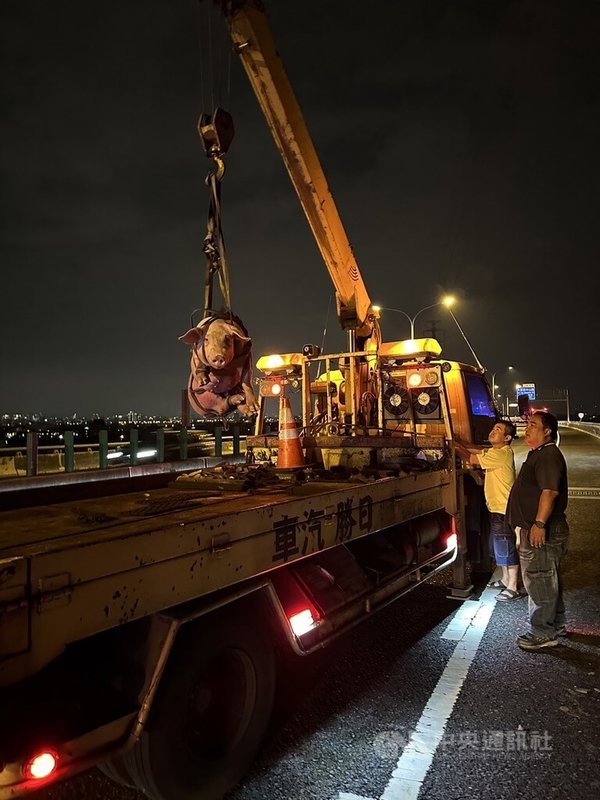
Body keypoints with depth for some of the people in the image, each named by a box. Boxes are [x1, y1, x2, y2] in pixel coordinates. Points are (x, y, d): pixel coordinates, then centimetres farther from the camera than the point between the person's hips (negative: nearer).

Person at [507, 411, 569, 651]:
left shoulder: (549, 455, -17)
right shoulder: (538, 454, 17)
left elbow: (550, 491, -28)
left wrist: (539, 523, -31)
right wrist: (526, 527, 27)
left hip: (542, 531, -11)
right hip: (535, 529, 11)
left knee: (539, 582, -3)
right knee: (548, 580, 19)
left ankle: (543, 633, 7)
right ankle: (556, 625, 32)